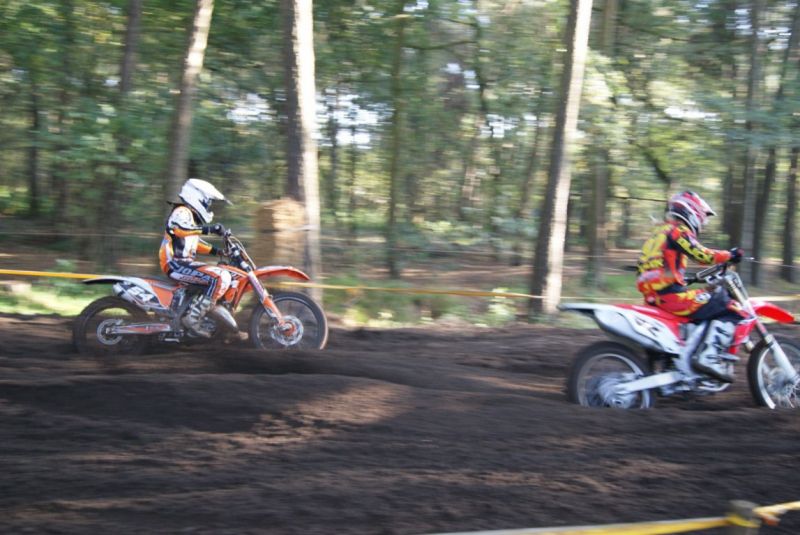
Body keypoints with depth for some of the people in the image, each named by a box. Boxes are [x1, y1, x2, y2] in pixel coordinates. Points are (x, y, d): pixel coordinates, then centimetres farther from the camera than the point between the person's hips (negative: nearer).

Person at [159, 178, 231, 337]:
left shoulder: (190, 215, 24)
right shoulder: (182, 211, -8)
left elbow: (194, 242, 33)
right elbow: (179, 229, -32)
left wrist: (216, 251, 19)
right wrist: (208, 229, -36)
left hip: (184, 262, 11)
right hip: (176, 264, -11)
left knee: (224, 275, 18)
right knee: (221, 278, -26)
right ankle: (193, 318, -27)